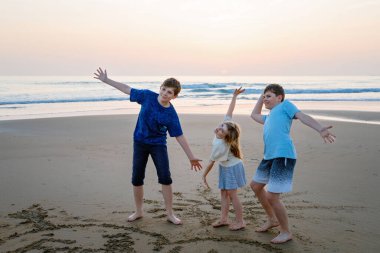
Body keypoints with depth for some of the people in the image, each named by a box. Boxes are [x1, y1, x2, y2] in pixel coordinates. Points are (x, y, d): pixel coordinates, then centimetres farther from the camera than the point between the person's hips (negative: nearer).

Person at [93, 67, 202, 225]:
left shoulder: (171, 115, -16)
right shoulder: (147, 96, -11)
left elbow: (179, 136, -10)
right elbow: (127, 89, 1)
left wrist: (191, 157, -10)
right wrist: (106, 80, 5)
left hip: (158, 145, -2)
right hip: (140, 143, 2)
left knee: (165, 178, -9)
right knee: (136, 178, 5)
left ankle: (170, 214, 5)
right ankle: (138, 212, 24)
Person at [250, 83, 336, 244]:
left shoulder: (285, 105, 6)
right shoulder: (269, 117, 29)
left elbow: (302, 116, -10)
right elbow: (254, 115, 47)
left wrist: (320, 129, -28)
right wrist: (261, 97, 39)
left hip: (284, 156, -10)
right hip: (270, 157, 10)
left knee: (271, 197, -9)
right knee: (255, 185, 22)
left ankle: (286, 232, 12)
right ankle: (272, 219, 37)